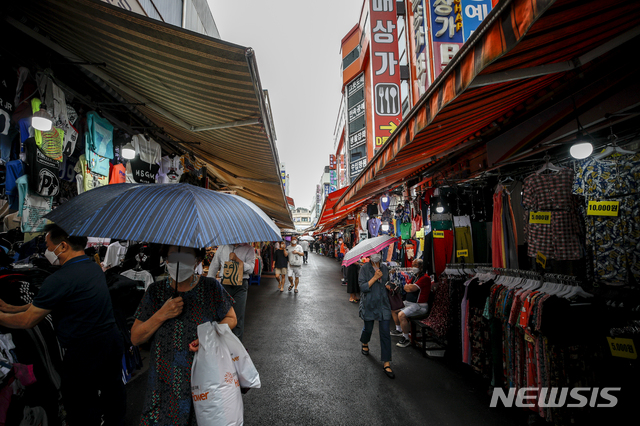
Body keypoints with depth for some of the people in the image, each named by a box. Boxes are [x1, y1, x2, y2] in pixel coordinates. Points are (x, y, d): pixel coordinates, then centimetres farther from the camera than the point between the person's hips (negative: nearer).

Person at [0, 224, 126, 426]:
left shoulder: (60, 279, -22)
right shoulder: (94, 267, 5)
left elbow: (28, 321, -11)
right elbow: (46, 301, 15)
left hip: (84, 352, -8)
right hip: (113, 343, 8)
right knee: (113, 395, 24)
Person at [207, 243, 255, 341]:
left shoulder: (248, 249, 2)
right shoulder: (223, 247, 11)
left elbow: (250, 269, -6)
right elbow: (214, 265, 16)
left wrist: (237, 260, -18)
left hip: (240, 286, -2)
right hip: (224, 284, 3)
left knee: (238, 317, -1)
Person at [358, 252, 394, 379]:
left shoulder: (384, 268, 5)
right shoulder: (364, 269, -9)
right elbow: (363, 287, -16)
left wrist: (389, 286, -1)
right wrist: (375, 277, -22)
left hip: (383, 304, 3)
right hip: (369, 304, -3)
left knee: (385, 333, -1)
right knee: (368, 328, 15)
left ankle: (386, 363, 7)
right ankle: (365, 343, 50)